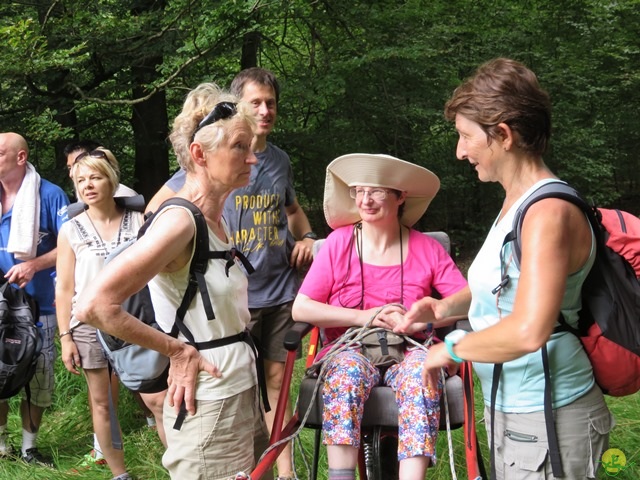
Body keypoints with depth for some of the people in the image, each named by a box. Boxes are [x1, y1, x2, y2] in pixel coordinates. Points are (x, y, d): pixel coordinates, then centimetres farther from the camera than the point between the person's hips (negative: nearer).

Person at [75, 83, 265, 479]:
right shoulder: (180, 221, -19)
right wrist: (177, 350, -18)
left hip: (241, 394, 9)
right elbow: (95, 306, -27)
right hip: (209, 406, -9)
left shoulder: (216, 219, 9)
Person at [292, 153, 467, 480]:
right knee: (346, 370, -34)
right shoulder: (338, 243, 2)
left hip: (410, 349, 0)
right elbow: (301, 309, -3)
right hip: (352, 348, 0)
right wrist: (365, 317, -12)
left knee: (420, 372, -34)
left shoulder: (427, 248, 3)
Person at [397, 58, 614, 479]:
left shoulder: (549, 212, -22)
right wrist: (447, 306, 7)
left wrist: (452, 348, -18)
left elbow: (528, 331, -33)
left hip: (547, 419, -9)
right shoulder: (516, 200, 7)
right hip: (508, 409, 9)